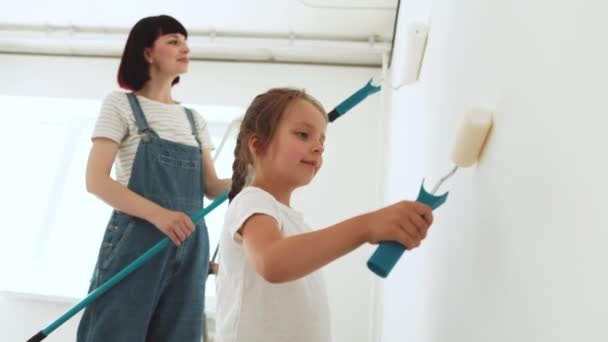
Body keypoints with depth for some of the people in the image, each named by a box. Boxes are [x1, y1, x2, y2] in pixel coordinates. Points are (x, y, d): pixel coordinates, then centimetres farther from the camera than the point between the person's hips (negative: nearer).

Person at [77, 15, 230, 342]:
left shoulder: (194, 119, 16)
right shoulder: (121, 104, 1)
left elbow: (211, 187, 9)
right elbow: (96, 181, -8)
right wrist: (156, 213, -24)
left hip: (190, 246, 5)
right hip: (135, 241, -4)